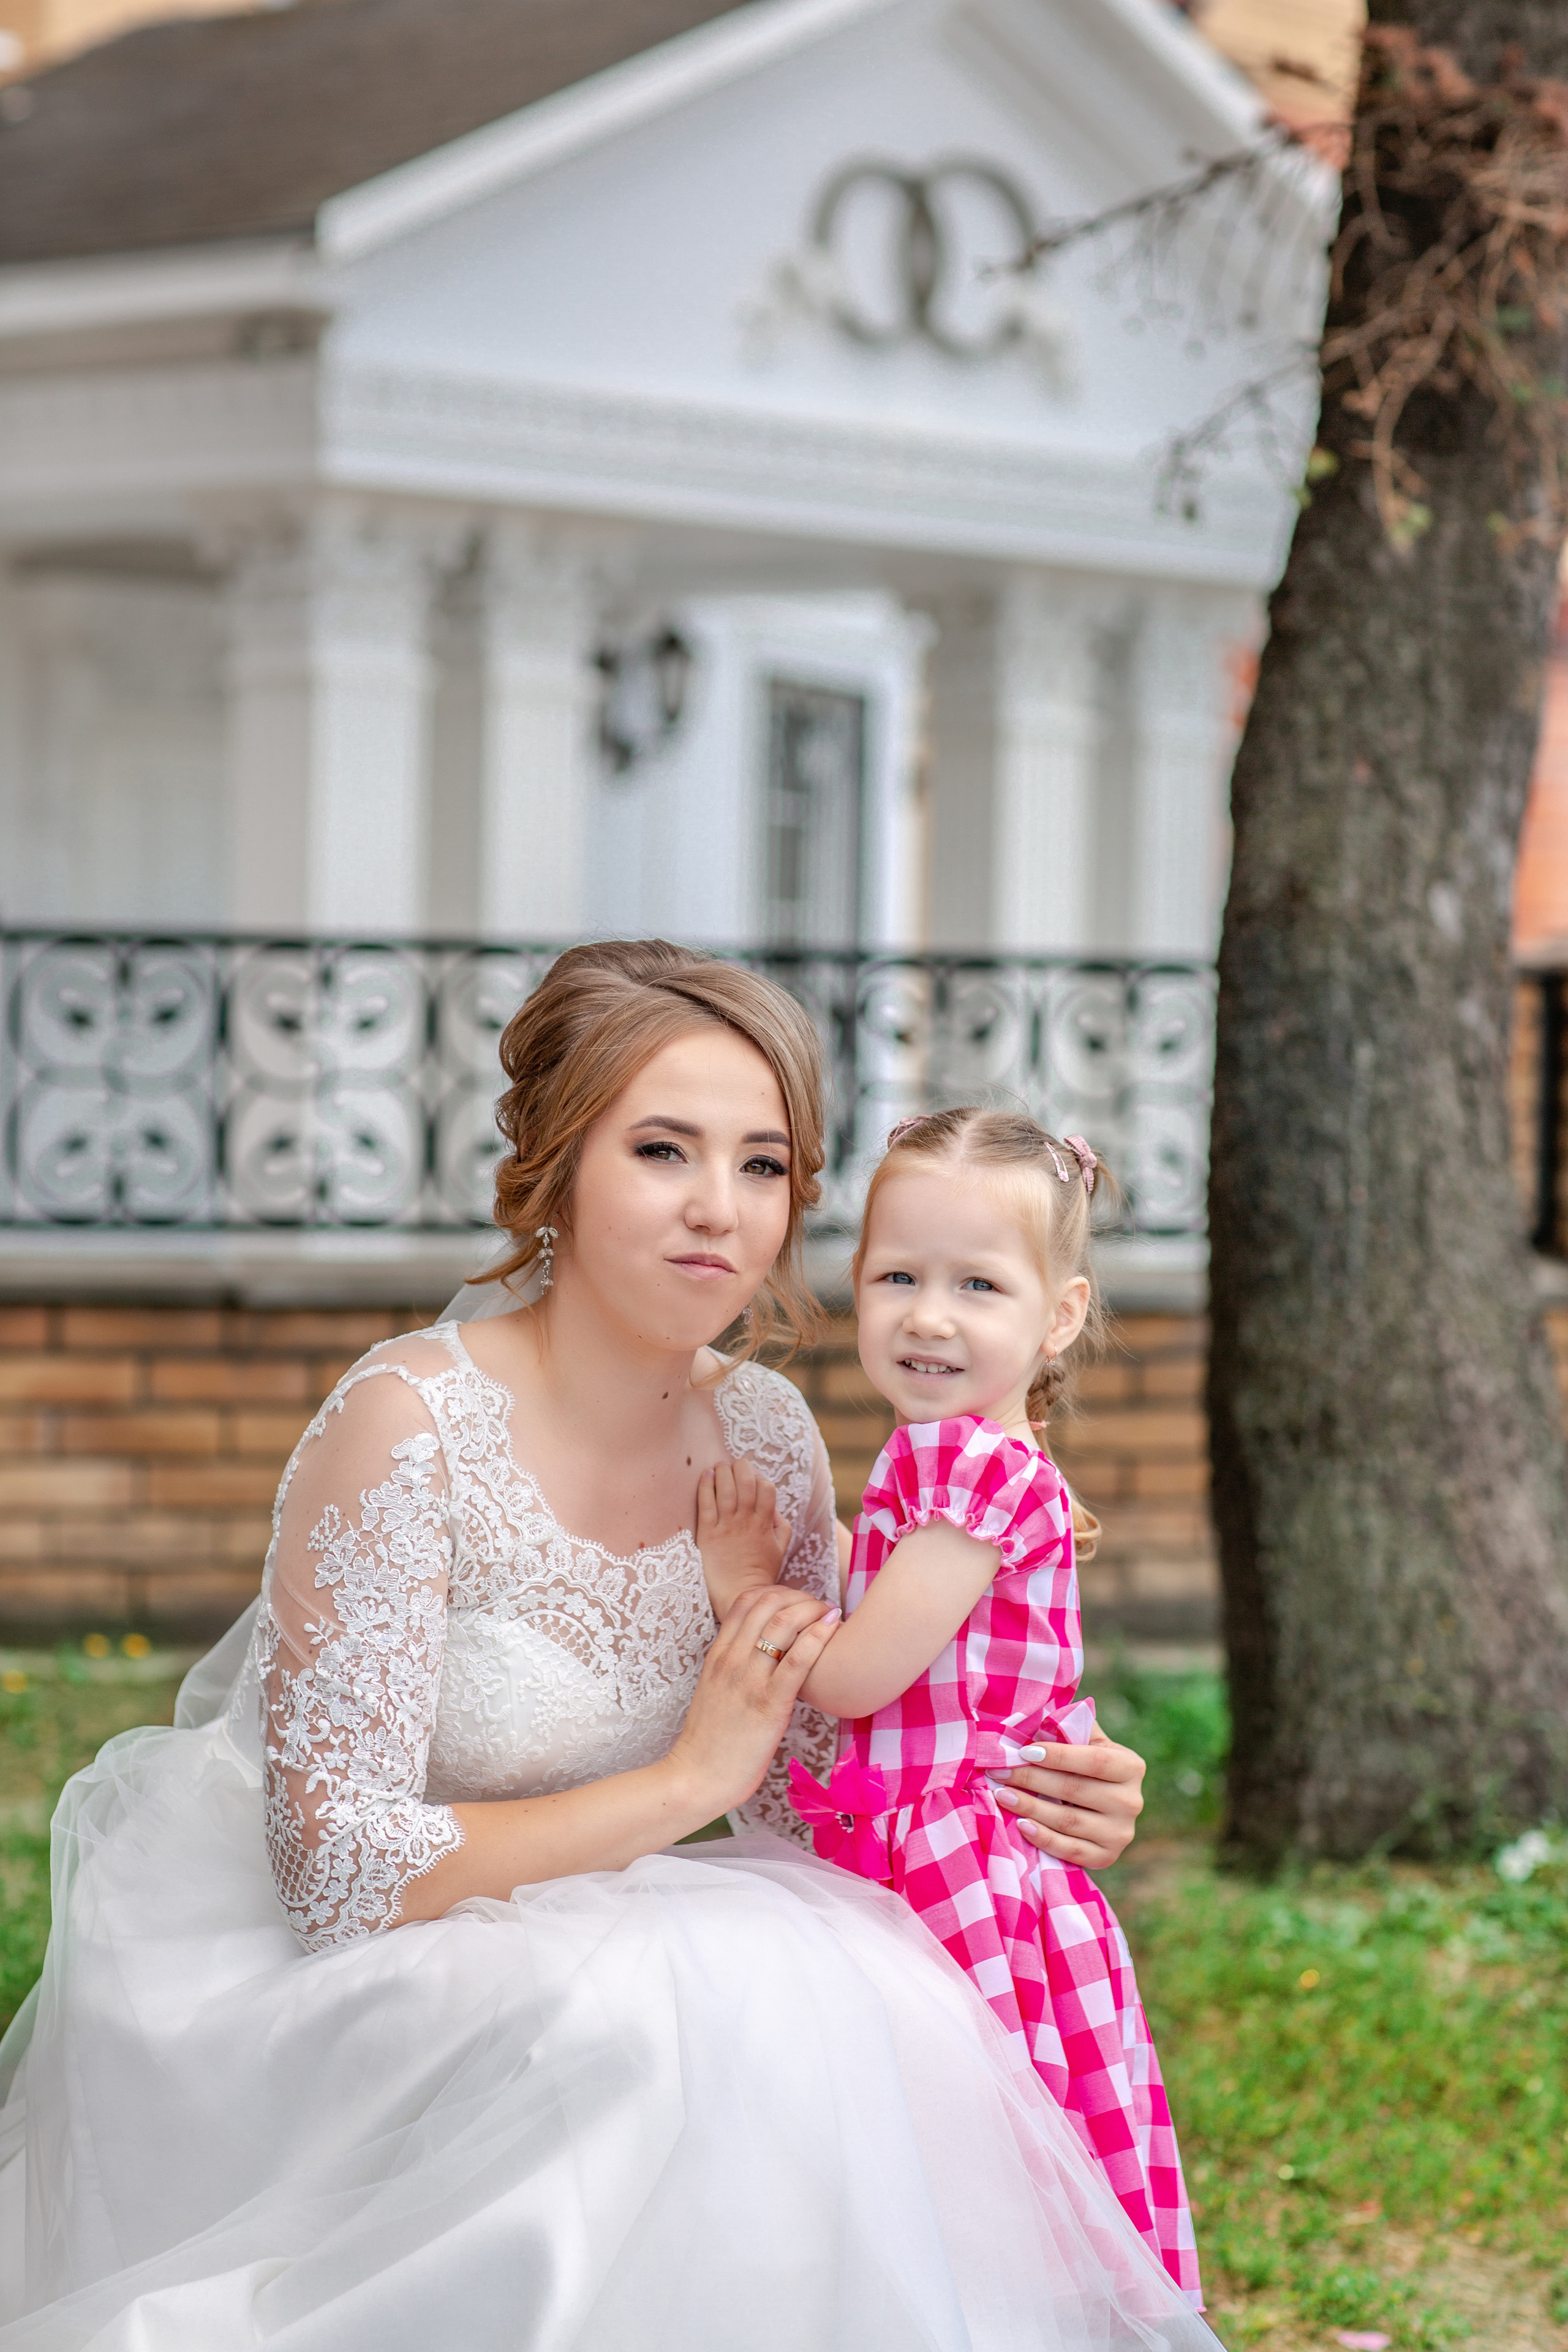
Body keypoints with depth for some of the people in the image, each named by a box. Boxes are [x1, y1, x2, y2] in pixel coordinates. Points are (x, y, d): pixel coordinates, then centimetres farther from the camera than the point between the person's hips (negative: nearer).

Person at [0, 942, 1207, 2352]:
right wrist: (682, 1783, -19)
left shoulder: (763, 1434, -1)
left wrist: (1035, 1804, -10)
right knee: (685, 2031, -30)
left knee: (873, 2012, -19)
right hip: (284, 1973, -6)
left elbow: (812, 1784, 9)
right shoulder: (412, 1428, -21)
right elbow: (342, 1871, -23)